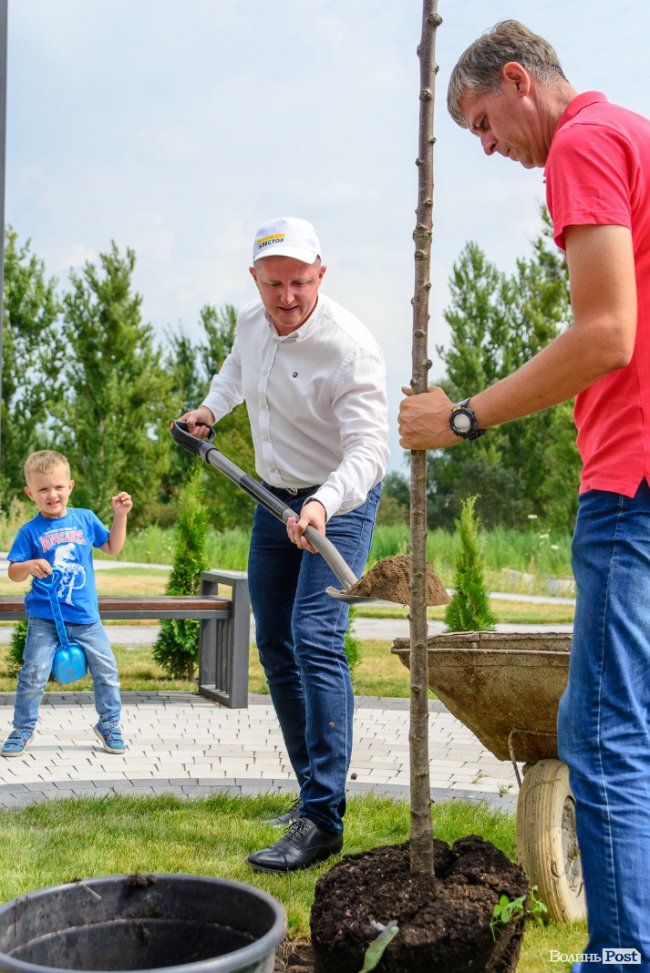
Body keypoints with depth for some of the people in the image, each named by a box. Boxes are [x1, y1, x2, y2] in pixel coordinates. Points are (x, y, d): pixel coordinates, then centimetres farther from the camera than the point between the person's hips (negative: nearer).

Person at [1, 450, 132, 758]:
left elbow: (113, 547, 14)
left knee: (106, 671, 5)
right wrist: (29, 566, -26)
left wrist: (120, 515, 3)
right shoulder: (30, 531, -4)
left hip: (86, 617, 2)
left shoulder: (85, 519, 4)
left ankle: (109, 725, 23)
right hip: (44, 619, -2)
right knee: (33, 675, -5)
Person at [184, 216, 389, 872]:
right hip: (275, 497, 8)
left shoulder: (350, 347, -24)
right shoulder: (251, 323, -1)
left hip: (340, 500, -8)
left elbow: (368, 447, -33)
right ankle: (317, 790, 23)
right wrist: (211, 407, 12)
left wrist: (324, 505, -49)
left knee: (315, 639, -21)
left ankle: (322, 820, -19)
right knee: (276, 647, 10)